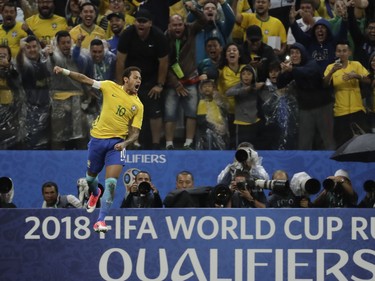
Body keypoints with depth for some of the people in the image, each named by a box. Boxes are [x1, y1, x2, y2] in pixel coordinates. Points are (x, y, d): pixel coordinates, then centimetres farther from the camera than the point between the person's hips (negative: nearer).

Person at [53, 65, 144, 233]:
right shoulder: (110, 87, 0)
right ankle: (95, 194, 55)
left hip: (117, 143, -1)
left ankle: (101, 221, -13)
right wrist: (65, 72, -5)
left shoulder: (138, 105, 0)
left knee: (111, 183, -17)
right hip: (97, 139, 1)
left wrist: (125, 143, -19)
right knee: (91, 176, 17)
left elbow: (135, 132, 0)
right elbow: (85, 80, 4)